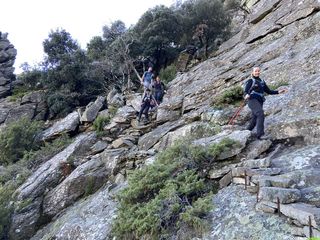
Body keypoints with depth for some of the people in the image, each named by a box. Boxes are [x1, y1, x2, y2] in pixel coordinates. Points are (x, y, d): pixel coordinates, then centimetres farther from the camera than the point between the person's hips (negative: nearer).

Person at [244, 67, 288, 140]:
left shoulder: (262, 82, 21)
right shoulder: (250, 81, 2)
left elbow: (269, 91, 23)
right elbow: (245, 91, -9)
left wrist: (278, 92, 9)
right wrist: (247, 95, -33)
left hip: (259, 102, 7)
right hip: (253, 100, -7)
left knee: (254, 121, 4)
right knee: (261, 115, -28)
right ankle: (260, 134, -32)